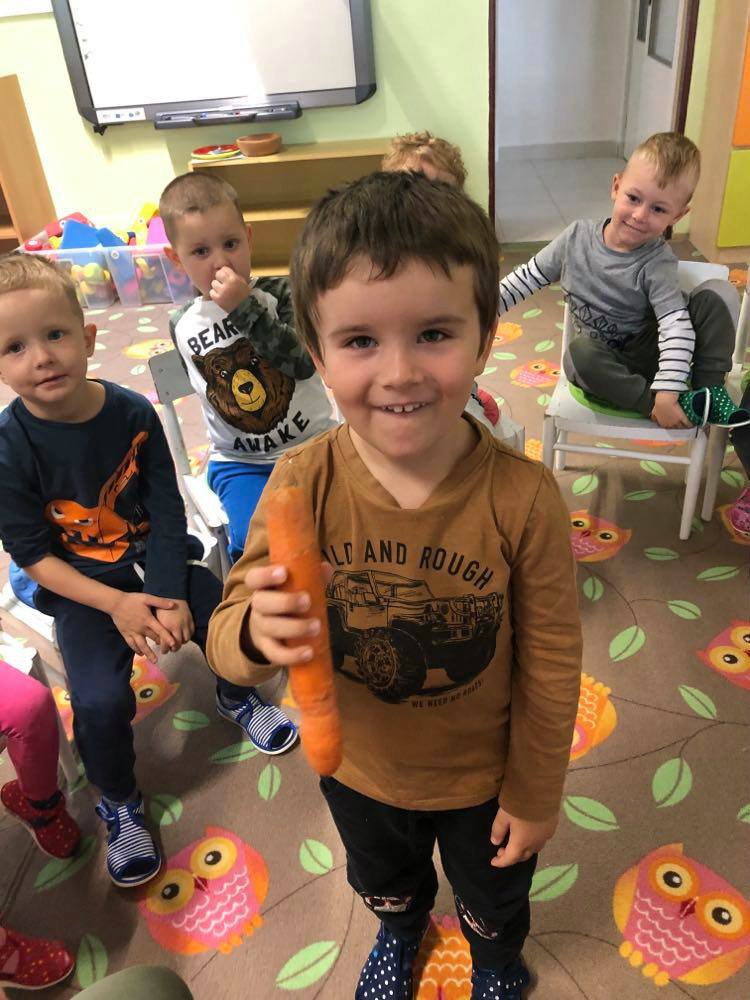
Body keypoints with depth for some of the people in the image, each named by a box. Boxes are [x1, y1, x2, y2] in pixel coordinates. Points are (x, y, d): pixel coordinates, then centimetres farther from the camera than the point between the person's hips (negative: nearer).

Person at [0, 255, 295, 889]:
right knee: (101, 700, -19)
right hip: (80, 586, -2)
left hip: (152, 559, 3)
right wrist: (116, 604, -20)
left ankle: (235, 701, 27)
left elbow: (167, 513, -8)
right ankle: (119, 804, 12)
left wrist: (170, 596, -15)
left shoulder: (133, 414, -13)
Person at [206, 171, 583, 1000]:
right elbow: (226, 633, -21)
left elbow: (551, 665, -17)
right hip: (356, 769, 2)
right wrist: (256, 632, -45)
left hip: (481, 777, -1)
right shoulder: (302, 484, -27)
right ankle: (400, 929, 74)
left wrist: (535, 794, -5)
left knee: (492, 899, 32)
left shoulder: (522, 497, -30)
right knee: (382, 882, 36)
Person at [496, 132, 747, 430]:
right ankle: (686, 406, -30)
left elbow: (676, 327, -25)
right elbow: (528, 278, 2)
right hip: (602, 365, 1)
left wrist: (666, 391, -35)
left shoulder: (657, 263, -17)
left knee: (718, 293, -22)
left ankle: (709, 389, -10)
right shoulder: (576, 237, -8)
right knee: (580, 351, -38)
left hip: (647, 353, -1)